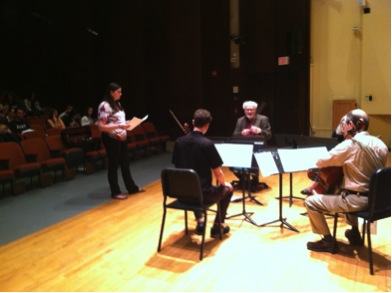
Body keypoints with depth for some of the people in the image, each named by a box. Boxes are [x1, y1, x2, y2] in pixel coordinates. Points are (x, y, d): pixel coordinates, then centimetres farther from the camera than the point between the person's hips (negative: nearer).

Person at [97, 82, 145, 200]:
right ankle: (115, 192, 15)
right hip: (111, 139, -9)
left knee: (125, 163, 16)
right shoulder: (104, 106, -16)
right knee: (113, 165, 3)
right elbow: (101, 127, -20)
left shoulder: (117, 104, 11)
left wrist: (126, 124, 4)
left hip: (121, 138, 9)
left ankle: (132, 187, 29)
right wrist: (119, 126, -27)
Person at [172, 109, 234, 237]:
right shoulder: (207, 144, -17)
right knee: (227, 189, 23)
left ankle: (200, 221, 29)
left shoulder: (179, 141, -3)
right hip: (203, 194, -5)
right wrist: (224, 183, 10)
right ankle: (217, 226, 26)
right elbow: (218, 173, -12)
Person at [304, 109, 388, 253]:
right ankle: (354, 233, 42)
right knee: (346, 193, 39)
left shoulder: (350, 144, -18)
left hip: (357, 200, -8)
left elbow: (320, 163, -14)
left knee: (310, 202, -1)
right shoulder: (380, 144, 4)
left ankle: (328, 241, 9)